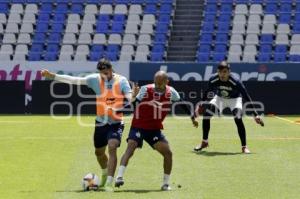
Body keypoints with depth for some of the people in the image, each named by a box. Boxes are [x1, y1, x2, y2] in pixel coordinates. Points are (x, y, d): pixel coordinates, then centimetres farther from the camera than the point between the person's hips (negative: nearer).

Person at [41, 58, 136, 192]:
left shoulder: (121, 81, -9)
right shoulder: (95, 79, -5)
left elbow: (130, 98, -18)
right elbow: (74, 80, -6)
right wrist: (52, 76, -11)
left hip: (116, 122, -4)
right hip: (100, 122, 4)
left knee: (112, 147, -25)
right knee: (99, 152, 17)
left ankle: (109, 183, -26)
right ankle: (105, 175, 47)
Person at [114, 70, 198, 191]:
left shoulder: (171, 93, -4)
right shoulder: (146, 90, -14)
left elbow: (182, 104, 12)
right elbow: (134, 104, -12)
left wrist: (192, 117, 20)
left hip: (155, 129, 4)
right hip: (139, 126, -4)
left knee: (167, 153, -4)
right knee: (131, 147, -25)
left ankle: (166, 183, 10)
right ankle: (119, 177, -31)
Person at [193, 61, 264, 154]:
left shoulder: (235, 82, -34)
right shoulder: (213, 80, -26)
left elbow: (247, 97, -29)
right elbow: (207, 93, -5)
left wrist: (255, 115, -31)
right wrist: (200, 106, -2)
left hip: (234, 99, -3)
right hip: (220, 98, 3)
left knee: (238, 118, -27)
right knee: (206, 112, -16)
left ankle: (244, 146, -16)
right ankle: (204, 142, 2)